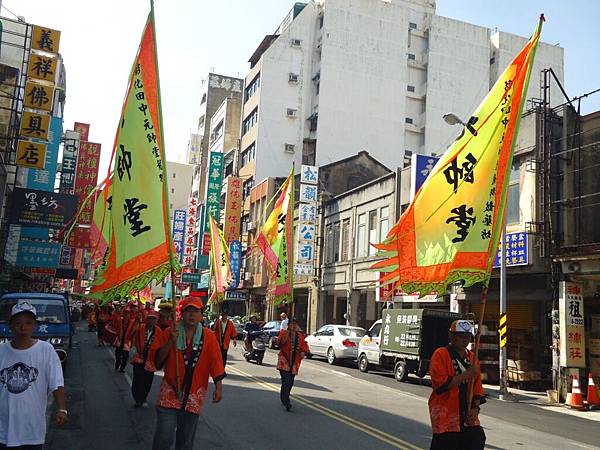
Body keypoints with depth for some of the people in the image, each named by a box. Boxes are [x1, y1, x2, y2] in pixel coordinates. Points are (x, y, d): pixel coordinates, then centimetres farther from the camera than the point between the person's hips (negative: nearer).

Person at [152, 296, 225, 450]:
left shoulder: (208, 336, 0)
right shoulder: (170, 332, -2)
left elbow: (216, 362, -1)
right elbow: (158, 360, -6)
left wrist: (218, 387, -8)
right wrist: (171, 341, -19)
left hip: (194, 396, 2)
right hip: (170, 392, -1)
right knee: (164, 437, -10)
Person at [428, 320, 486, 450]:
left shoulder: (471, 357, 12)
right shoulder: (441, 354, -8)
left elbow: (477, 387, 14)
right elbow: (440, 384, -18)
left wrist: (475, 408, -1)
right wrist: (467, 374, -19)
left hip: (468, 417, 6)